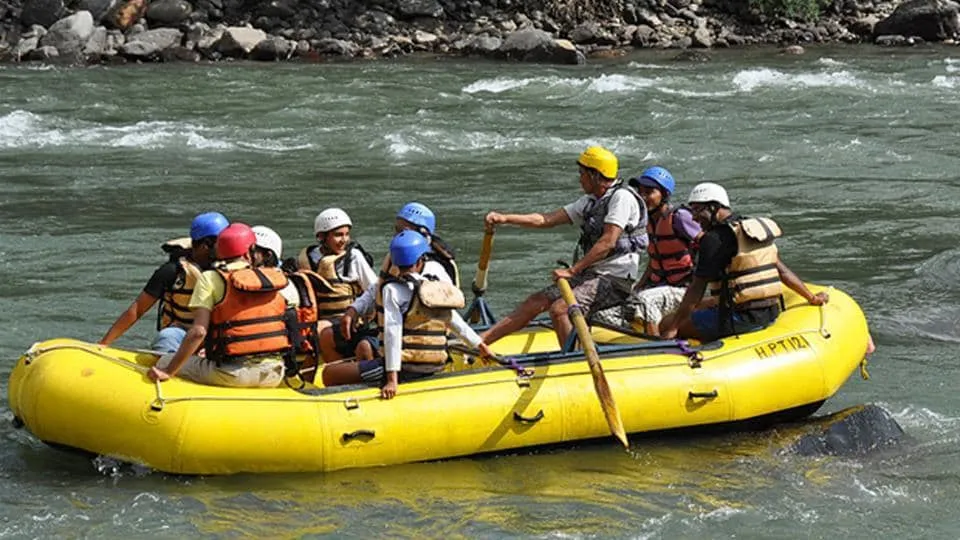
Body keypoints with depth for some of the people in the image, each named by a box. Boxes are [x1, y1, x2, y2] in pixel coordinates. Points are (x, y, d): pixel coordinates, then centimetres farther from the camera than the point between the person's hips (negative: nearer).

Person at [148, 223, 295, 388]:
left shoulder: (211, 278, -1)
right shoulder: (279, 279, 11)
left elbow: (198, 332, -11)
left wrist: (168, 372, -7)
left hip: (233, 375, -5)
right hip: (274, 377, 5)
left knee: (164, 362, 11)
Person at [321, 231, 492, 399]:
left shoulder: (392, 289, -10)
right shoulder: (437, 288, 8)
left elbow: (393, 333, -18)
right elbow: (454, 320, 19)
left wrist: (392, 380, -23)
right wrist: (479, 344, 36)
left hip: (403, 369, -7)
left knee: (329, 374, -5)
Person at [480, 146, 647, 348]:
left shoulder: (622, 197, -12)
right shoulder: (590, 202, 16)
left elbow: (608, 242, -21)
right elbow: (547, 220, 15)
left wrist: (572, 270, -20)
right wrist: (505, 218, 7)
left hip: (615, 280, -9)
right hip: (591, 275, 9)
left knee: (559, 309, -27)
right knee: (536, 301, 0)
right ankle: (479, 341, -1)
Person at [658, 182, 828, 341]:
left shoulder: (714, 239, -13)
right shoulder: (756, 229, 12)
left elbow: (697, 287, -15)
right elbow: (782, 270, 16)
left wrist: (672, 328, -13)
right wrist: (812, 298, 27)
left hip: (738, 320, -9)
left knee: (666, 324, -4)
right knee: (698, 308, 31)